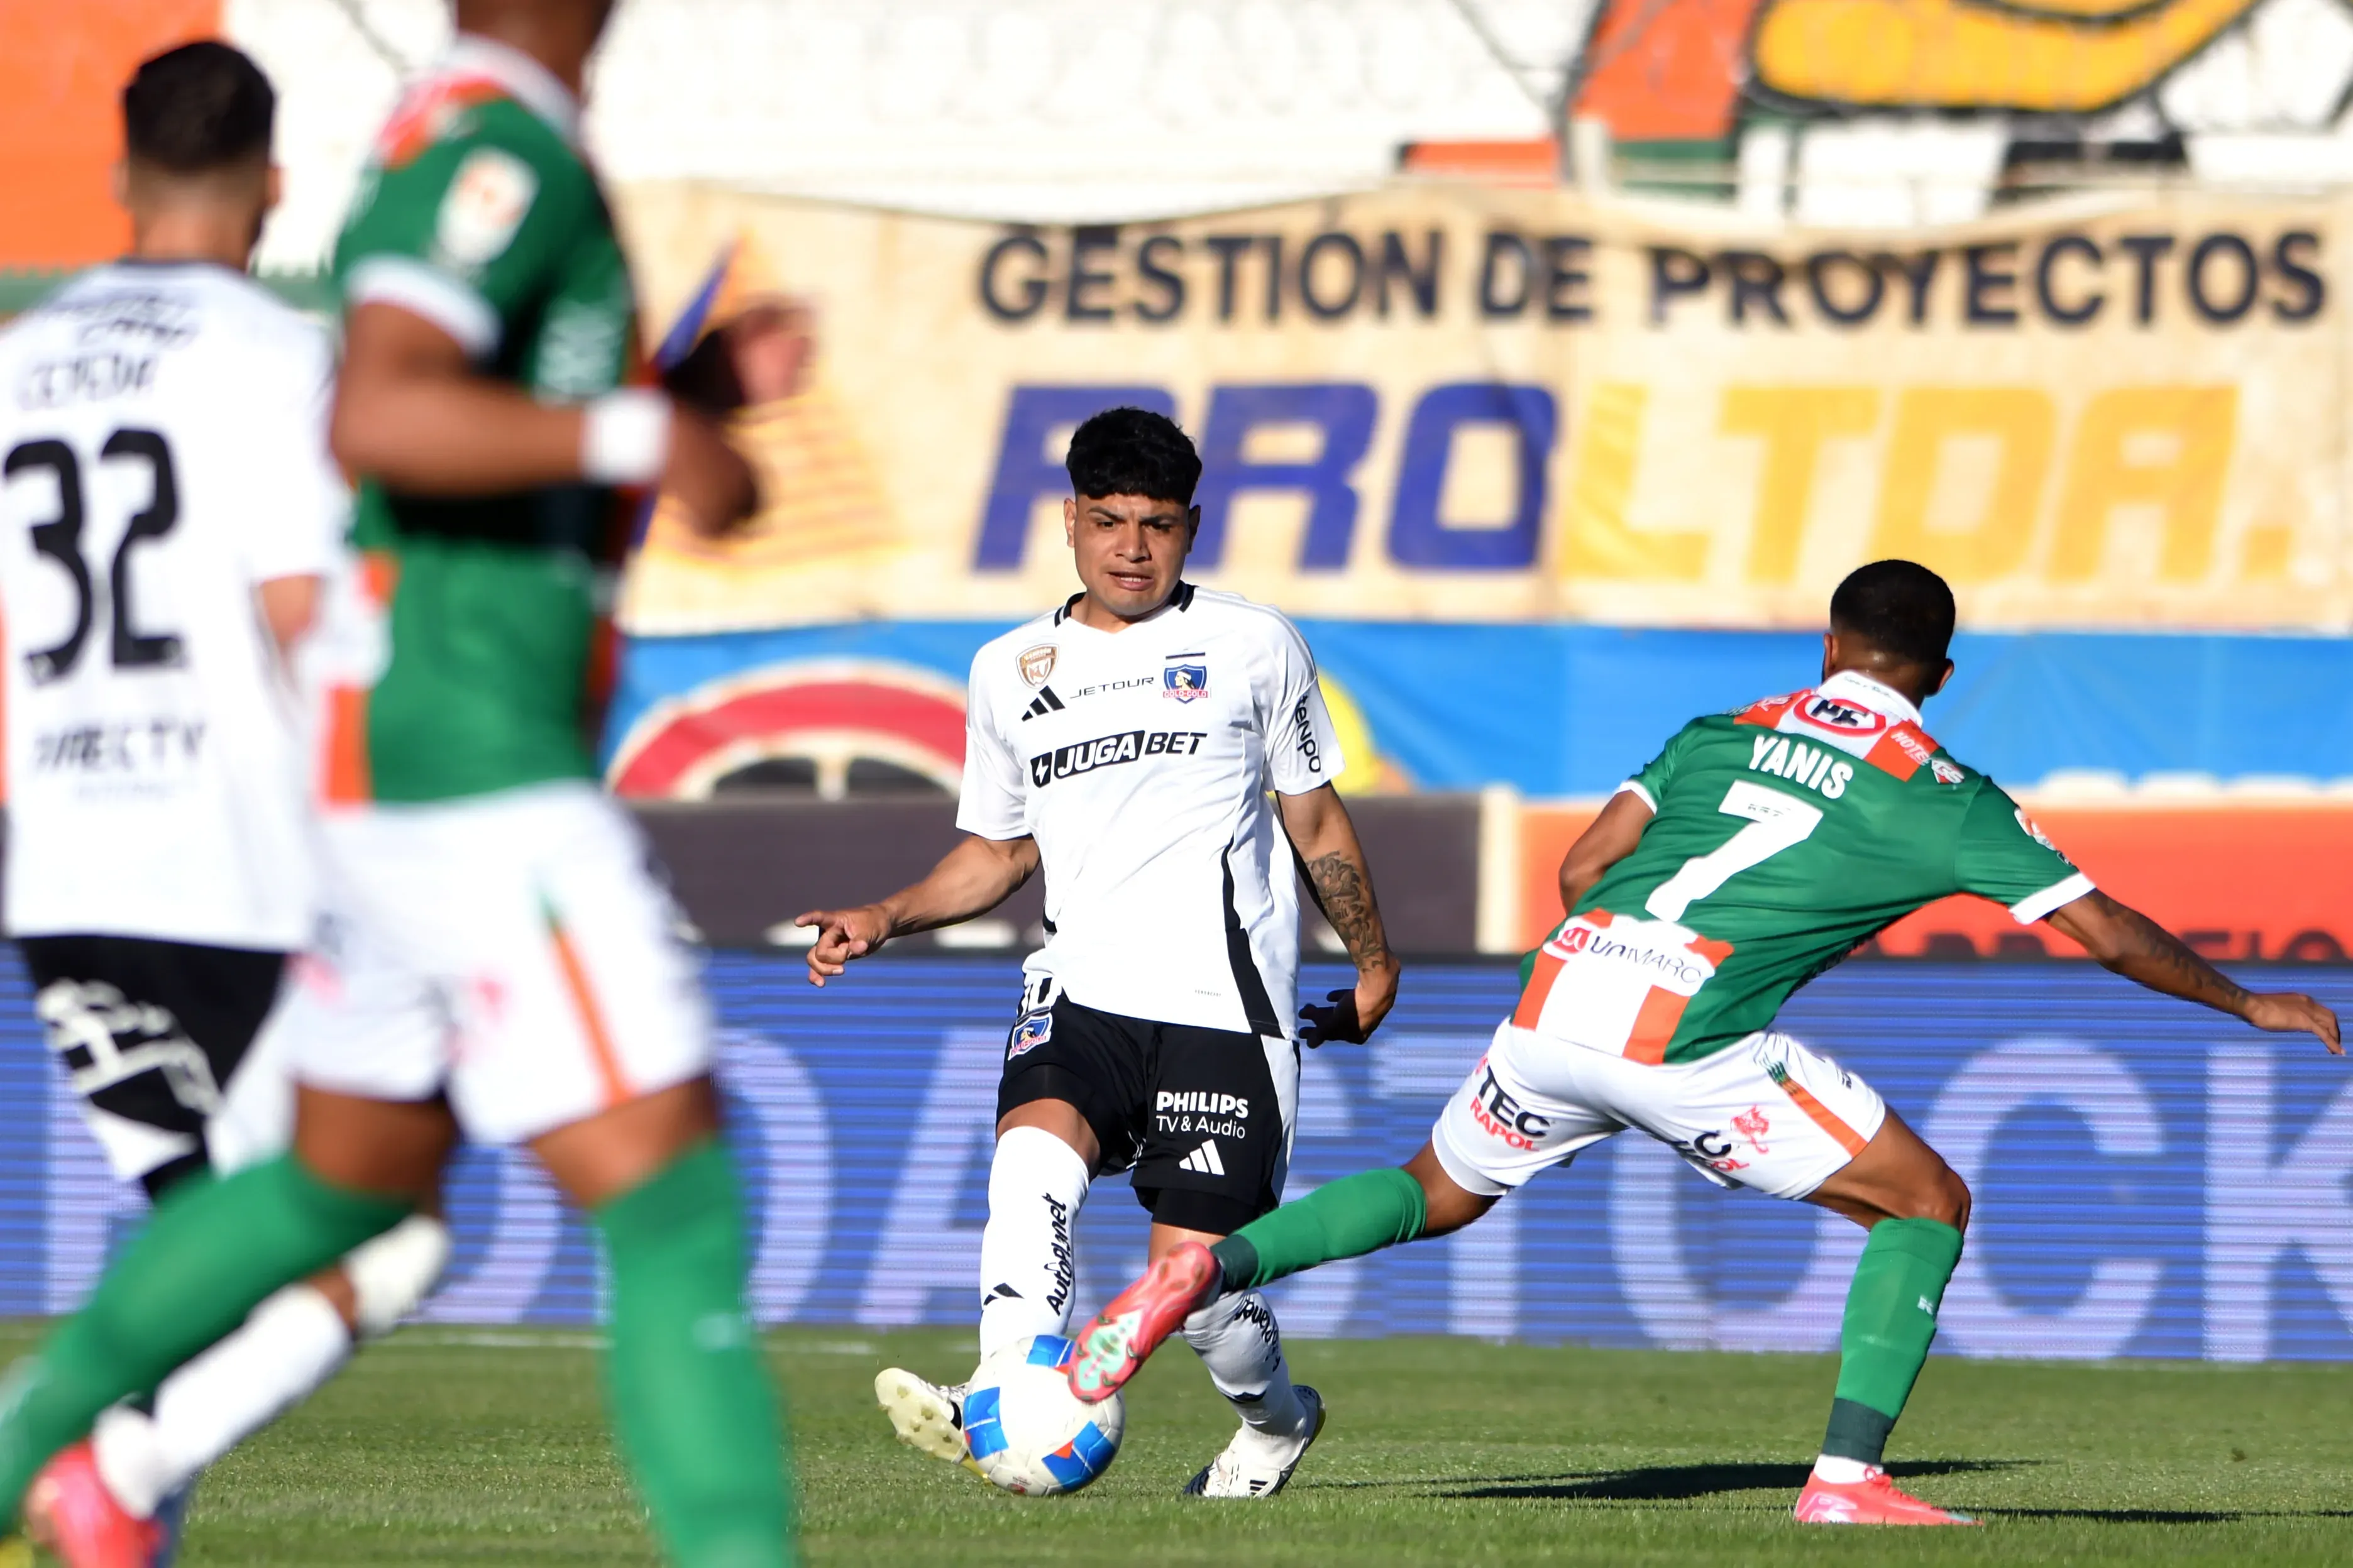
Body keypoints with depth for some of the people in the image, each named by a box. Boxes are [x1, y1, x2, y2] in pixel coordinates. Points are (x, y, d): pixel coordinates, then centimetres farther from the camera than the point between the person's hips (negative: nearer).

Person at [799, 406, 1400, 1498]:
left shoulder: (1253, 648, 7)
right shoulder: (1011, 672, 14)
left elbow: (1318, 825, 17)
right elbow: (1000, 850, 25)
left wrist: (1374, 966, 20)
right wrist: (884, 919, 10)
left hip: (1223, 1005, -2)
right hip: (1081, 990, 2)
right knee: (1033, 1147, -31)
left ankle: (1273, 1416, 26)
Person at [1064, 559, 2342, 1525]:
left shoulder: (1721, 736, 21)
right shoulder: (1942, 800, 9)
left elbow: (1581, 869, 15)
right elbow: (2106, 932, 12)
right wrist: (2247, 1004, 26)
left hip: (1558, 992, 5)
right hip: (1688, 1042, -5)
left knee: (1435, 1195, 28)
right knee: (1927, 1204, 9)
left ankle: (1214, 1267, 5)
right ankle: (1848, 1476, -2)